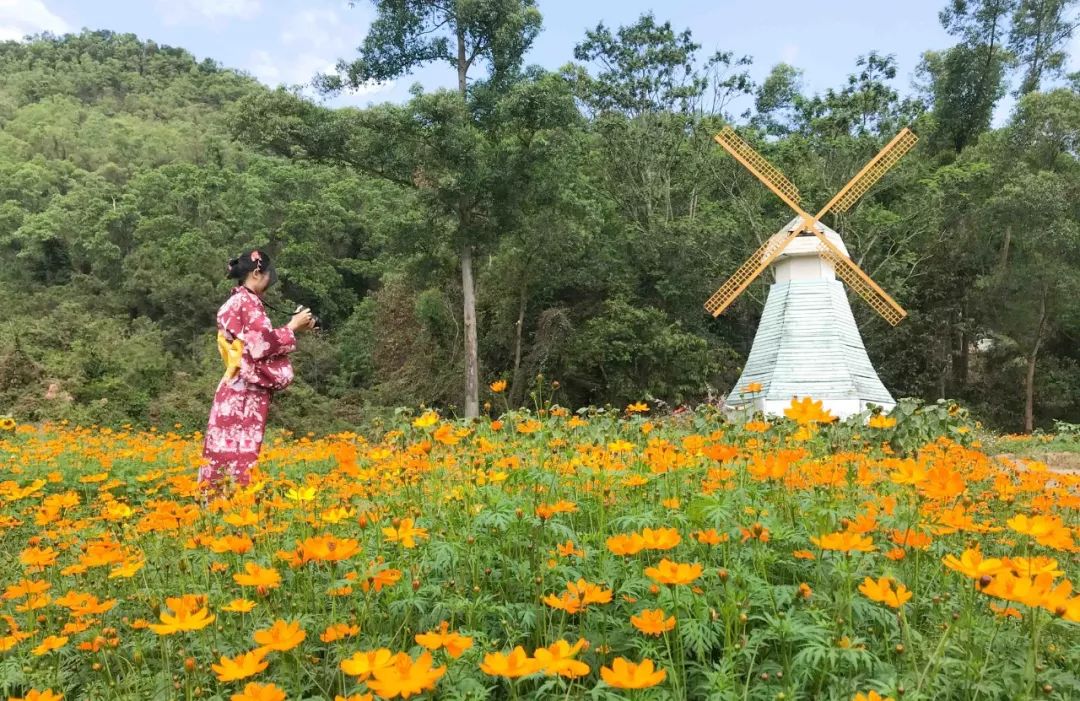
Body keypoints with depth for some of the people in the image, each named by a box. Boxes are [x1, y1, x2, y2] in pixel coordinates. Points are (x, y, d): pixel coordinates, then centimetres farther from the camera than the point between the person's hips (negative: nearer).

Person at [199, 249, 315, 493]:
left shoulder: (234, 302, 18)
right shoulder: (248, 301, -10)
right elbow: (264, 343, -17)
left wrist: (295, 328, 17)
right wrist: (293, 327, -4)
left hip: (235, 388, 9)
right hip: (247, 390, -9)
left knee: (228, 445, 8)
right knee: (242, 448, -7)